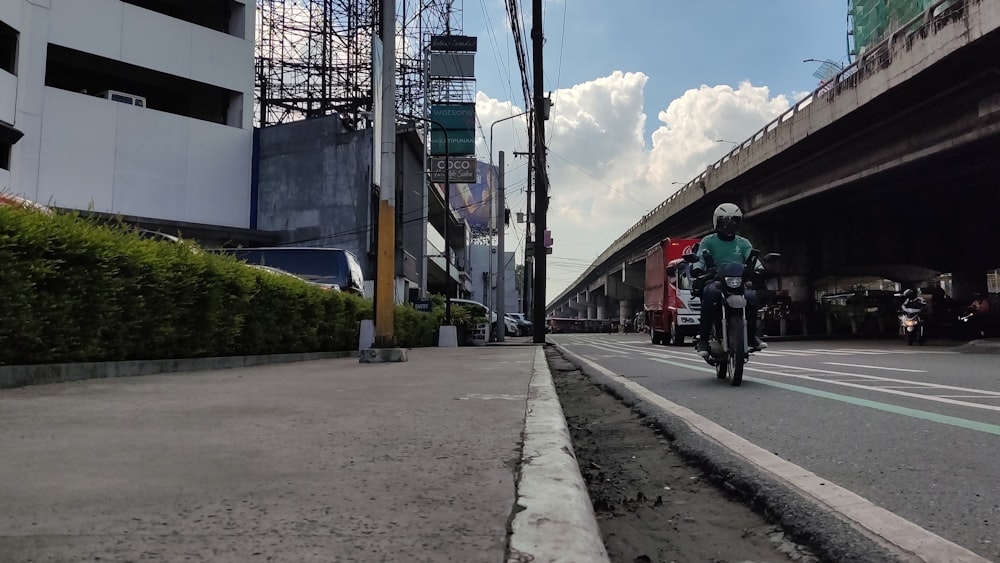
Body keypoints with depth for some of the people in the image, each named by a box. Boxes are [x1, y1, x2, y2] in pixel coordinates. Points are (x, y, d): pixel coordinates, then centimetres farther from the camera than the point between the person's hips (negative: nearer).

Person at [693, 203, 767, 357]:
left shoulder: (743, 243, 19)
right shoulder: (708, 241, 12)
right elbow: (700, 257, -4)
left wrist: (758, 267, -20)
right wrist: (697, 268, -26)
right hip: (714, 280, -2)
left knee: (751, 295, -30)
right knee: (711, 293, -38)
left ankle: (751, 335, -10)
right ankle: (702, 337, -29)